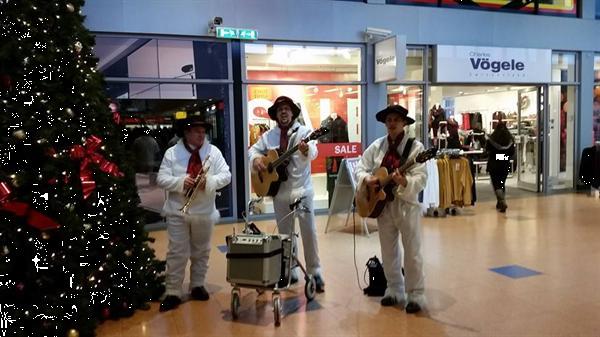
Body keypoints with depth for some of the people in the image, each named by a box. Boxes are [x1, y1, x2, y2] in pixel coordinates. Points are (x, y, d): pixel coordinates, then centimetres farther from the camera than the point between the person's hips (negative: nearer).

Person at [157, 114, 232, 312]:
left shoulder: (213, 151, 0)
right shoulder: (172, 153, -2)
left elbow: (226, 175, -6)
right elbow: (162, 179, -7)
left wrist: (209, 181, -24)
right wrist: (181, 182, -23)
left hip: (204, 212, 2)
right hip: (178, 211, -2)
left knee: (201, 252, 14)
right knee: (177, 253, 1)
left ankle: (197, 285, 31)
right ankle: (173, 292, 8)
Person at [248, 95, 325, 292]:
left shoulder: (304, 132, -5)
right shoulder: (268, 136, 8)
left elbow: (313, 153, -22)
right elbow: (253, 149, 16)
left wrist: (306, 150, -46)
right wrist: (256, 159, -8)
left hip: (302, 189, -4)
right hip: (279, 191, 4)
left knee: (309, 231, -2)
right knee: (284, 233, 12)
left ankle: (315, 272, 9)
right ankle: (289, 272, 24)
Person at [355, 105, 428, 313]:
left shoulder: (415, 146, -9)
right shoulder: (377, 146, 5)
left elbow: (421, 178, -16)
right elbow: (361, 167, 9)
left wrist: (404, 182, -35)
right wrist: (367, 179, -12)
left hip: (407, 204, -4)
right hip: (382, 204, 5)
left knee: (412, 252, 2)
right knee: (388, 252, 14)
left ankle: (416, 295, 15)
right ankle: (394, 291, 28)